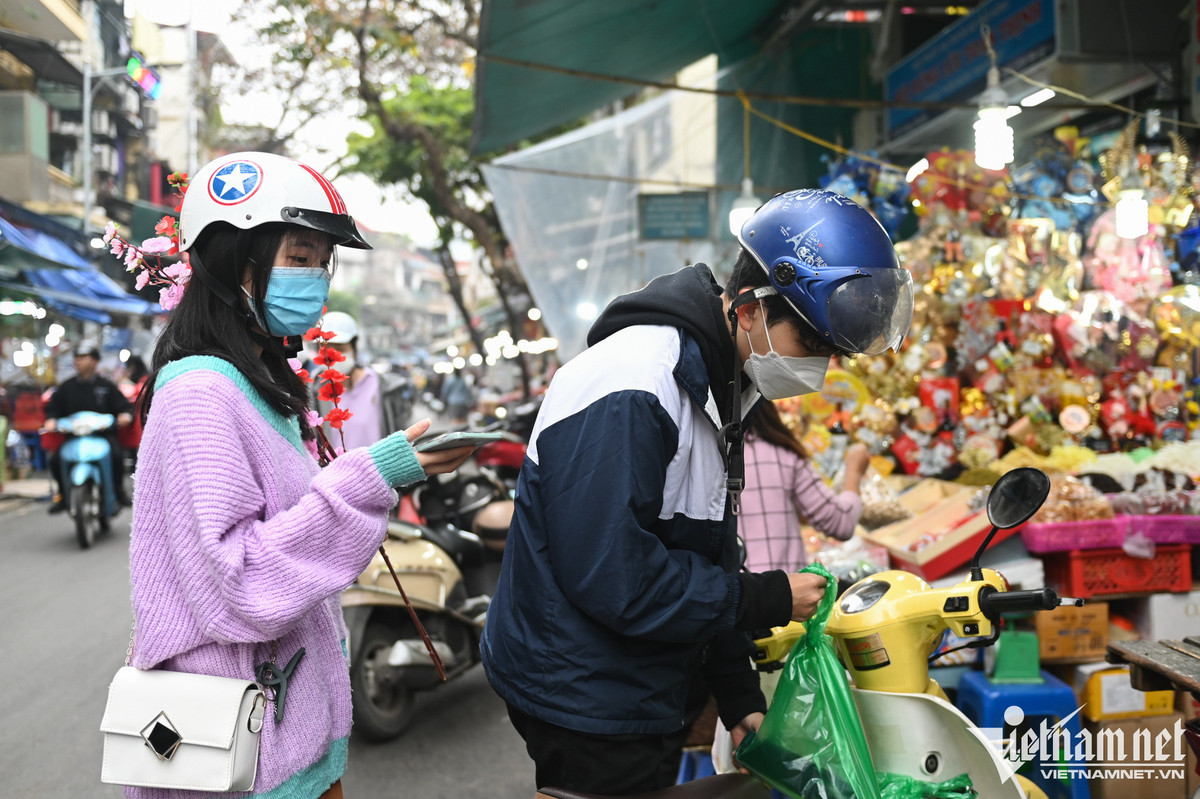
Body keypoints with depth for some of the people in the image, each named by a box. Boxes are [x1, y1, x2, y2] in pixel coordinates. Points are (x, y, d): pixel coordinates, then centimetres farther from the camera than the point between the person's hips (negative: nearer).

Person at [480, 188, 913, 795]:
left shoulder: (714, 386, 7)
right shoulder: (630, 391, -25)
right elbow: (611, 578, -28)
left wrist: (739, 696, 11)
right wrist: (769, 599, -18)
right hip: (584, 707, -9)